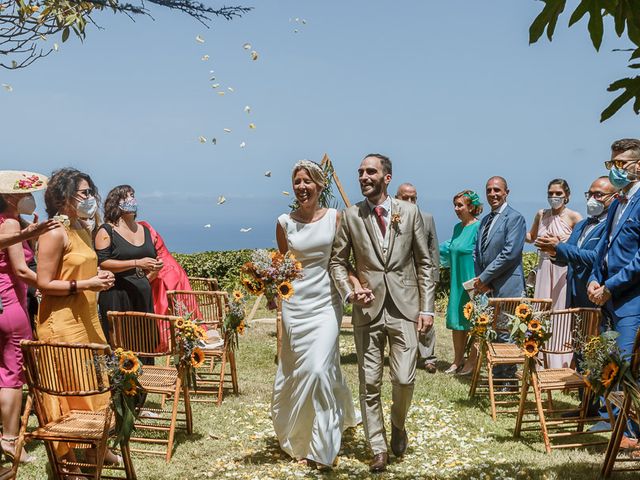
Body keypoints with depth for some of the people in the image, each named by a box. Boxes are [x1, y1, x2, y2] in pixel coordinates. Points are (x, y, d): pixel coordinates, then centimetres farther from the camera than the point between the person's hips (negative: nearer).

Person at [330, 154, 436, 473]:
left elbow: (424, 262, 5)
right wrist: (349, 292, -9)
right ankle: (378, 449, 17)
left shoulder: (410, 212, 3)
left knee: (404, 379, -4)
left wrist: (427, 308, 0)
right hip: (368, 308, 1)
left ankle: (398, 425, 27)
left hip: (405, 307, 0)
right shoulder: (350, 216, 3)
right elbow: (337, 261, 9)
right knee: (369, 383, 4)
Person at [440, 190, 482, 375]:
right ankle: (458, 360, 21)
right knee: (456, 320, 11)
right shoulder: (458, 227, 11)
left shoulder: (478, 227, -12)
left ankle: (472, 361, 12)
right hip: (457, 282, 8)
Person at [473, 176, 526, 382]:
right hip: (486, 287, 8)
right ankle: (497, 376, 18)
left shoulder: (515, 218, -8)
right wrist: (479, 280, 3)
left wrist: (484, 278, -13)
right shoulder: (485, 220, 18)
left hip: (506, 287, -8)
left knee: (505, 334, -6)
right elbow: (477, 252, 19)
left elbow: (510, 254, -17)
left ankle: (508, 381, 2)